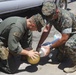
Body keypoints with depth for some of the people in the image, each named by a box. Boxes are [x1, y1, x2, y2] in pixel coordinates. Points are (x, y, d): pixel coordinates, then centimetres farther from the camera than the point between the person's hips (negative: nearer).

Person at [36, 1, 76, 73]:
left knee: (68, 45, -39)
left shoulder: (66, 18, -38)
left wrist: (50, 47, -23)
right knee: (59, 58, 6)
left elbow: (64, 39, -32)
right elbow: (46, 30, -10)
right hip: (66, 34, 7)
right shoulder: (50, 15, -17)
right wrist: (39, 45, -15)